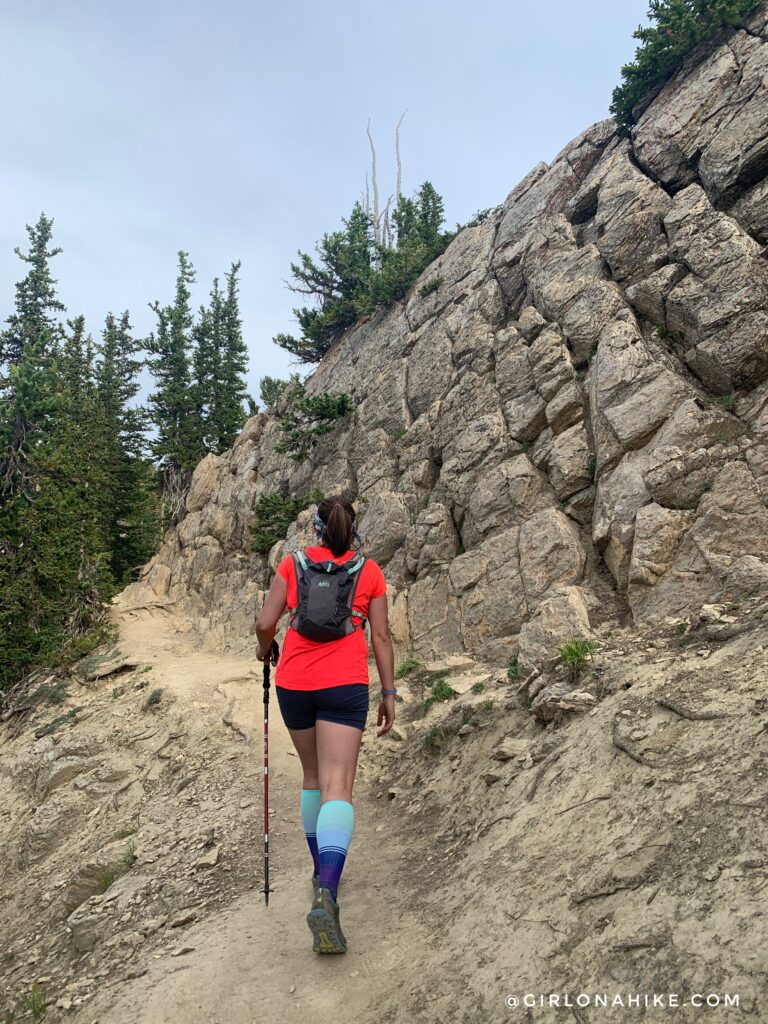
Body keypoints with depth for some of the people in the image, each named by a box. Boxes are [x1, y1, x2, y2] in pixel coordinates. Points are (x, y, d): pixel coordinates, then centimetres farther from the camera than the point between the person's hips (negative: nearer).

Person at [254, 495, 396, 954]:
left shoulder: (293, 563, 6)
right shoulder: (370, 571, 5)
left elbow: (266, 624, 2)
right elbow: (381, 636, 3)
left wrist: (264, 650, 24)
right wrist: (389, 694, 9)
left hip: (293, 682, 2)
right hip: (344, 684, -2)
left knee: (313, 776, 21)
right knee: (338, 786, -7)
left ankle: (323, 874, 33)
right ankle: (326, 894, -24)